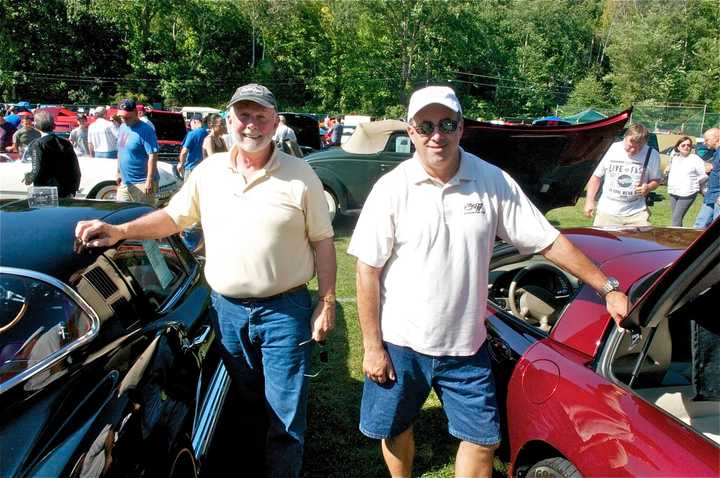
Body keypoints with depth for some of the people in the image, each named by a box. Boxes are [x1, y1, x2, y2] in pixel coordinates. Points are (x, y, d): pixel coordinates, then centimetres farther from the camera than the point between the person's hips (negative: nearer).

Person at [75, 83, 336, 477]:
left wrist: (327, 302, -8)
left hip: (284, 310, -3)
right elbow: (174, 216, 12)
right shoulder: (208, 171, 3)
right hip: (226, 308, 4)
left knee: (285, 412, 5)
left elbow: (322, 242, -5)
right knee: (244, 404, 21)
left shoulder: (299, 175, -7)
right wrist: (120, 231, -2)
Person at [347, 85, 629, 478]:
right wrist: (373, 347, -9)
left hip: (466, 345, 1)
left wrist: (608, 288, -1)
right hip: (399, 343, -1)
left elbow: (549, 241, 1)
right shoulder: (392, 188, -11)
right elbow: (368, 270, -9)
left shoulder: (493, 182, -5)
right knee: (395, 430, 17)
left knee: (483, 439, 10)